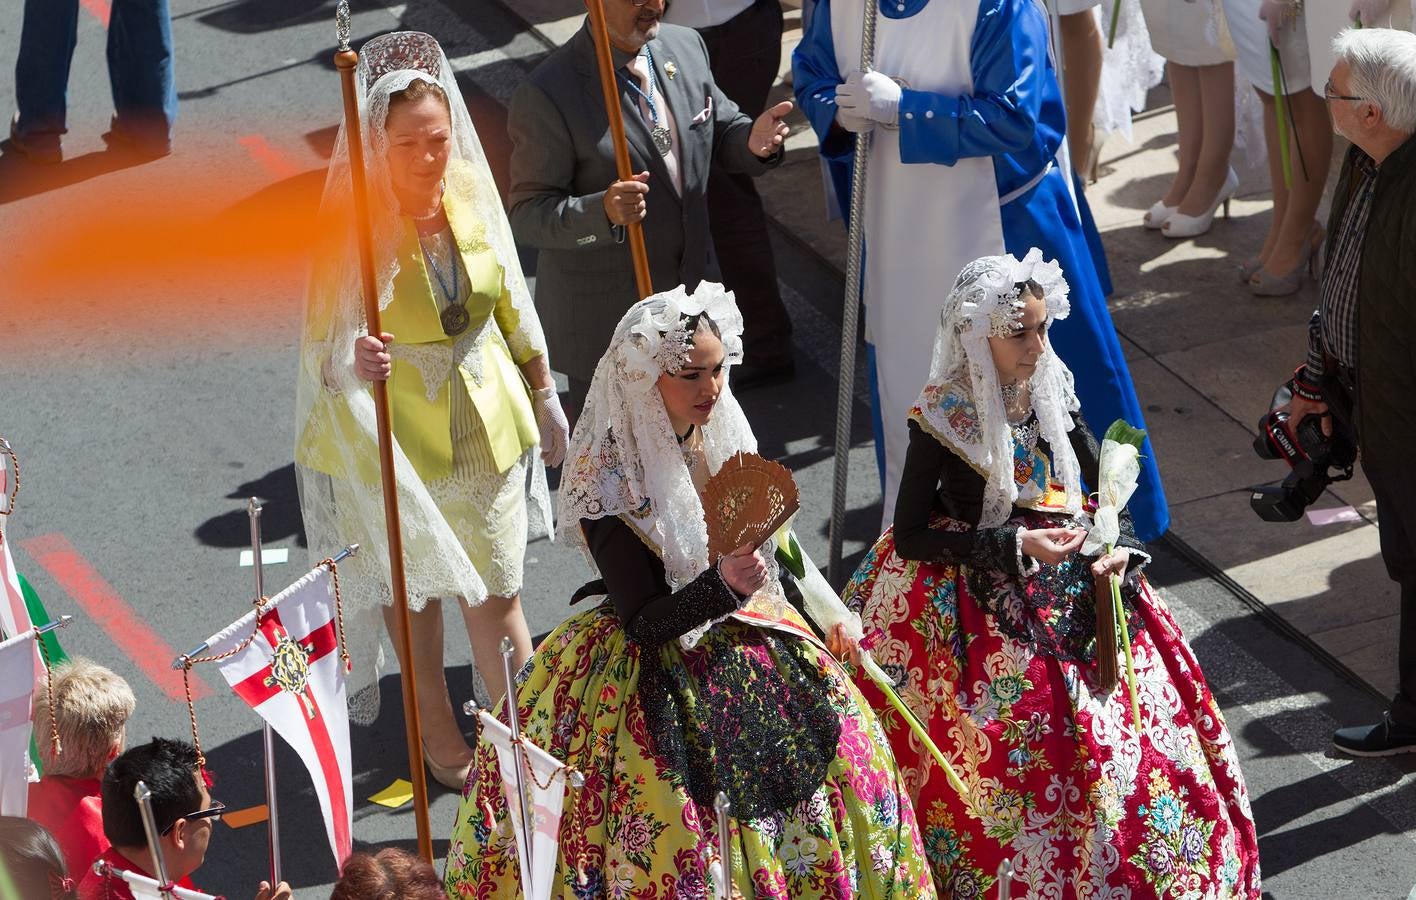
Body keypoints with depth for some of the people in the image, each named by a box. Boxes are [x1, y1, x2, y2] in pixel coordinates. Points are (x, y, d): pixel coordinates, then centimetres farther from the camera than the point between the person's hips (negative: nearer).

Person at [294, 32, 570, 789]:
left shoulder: (471, 190, -8)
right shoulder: (351, 215, -21)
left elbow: (509, 301, 6)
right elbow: (325, 335, -18)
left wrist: (543, 394, 16)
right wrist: (353, 358, -42)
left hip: (488, 424, 3)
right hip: (398, 438, -3)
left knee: (495, 591, 12)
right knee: (415, 590, 16)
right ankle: (437, 733, 37)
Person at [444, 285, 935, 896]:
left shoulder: (721, 434, -2)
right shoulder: (610, 474, -21)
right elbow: (643, 621, -21)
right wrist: (722, 584, -34)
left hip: (742, 636, 7)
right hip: (654, 666, -7)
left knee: (848, 746, 6)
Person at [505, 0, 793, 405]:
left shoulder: (687, 45, -2)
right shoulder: (546, 95, -22)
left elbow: (722, 135, 11)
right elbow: (529, 215, -19)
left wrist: (753, 140, -14)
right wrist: (602, 211, -38)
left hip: (693, 294, 6)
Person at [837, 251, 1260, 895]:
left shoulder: (1051, 390, 4)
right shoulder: (941, 416, -11)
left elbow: (1103, 481, 13)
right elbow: (910, 533, -11)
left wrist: (1122, 546, -7)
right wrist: (1015, 546, -18)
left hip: (1070, 568, 5)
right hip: (980, 588, -5)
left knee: (1148, 698, -5)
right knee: (1038, 714, -20)